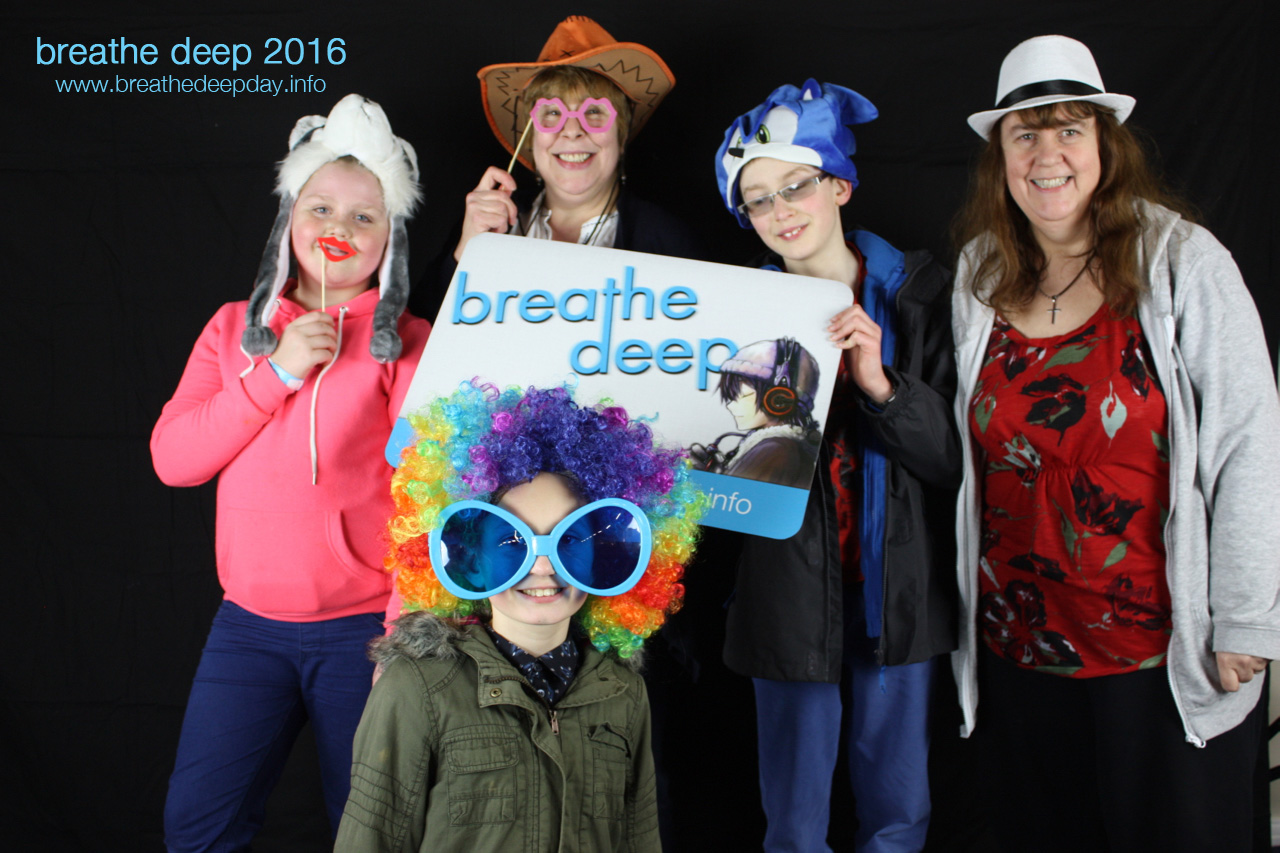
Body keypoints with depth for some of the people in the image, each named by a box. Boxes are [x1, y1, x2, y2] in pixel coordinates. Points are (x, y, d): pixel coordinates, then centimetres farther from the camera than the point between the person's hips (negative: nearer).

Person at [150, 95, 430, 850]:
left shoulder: (410, 344, -4)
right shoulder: (236, 328, 9)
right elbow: (173, 458, -1)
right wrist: (276, 372, -11)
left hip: (365, 624, -3)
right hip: (250, 623, 4)